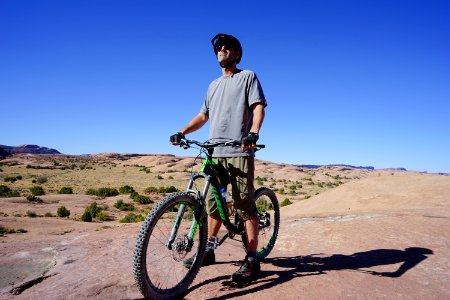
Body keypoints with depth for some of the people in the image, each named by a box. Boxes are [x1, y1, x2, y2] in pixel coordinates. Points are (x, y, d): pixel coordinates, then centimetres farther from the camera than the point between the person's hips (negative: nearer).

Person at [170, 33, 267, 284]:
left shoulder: (248, 76, 8)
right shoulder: (214, 85, 26)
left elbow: (259, 106, -5)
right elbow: (203, 115, 24)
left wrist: (254, 133, -24)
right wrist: (182, 132, 9)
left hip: (240, 151, -6)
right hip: (216, 152, 6)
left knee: (245, 204, -7)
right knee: (213, 202, 11)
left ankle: (252, 260, 0)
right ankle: (209, 250, 23)